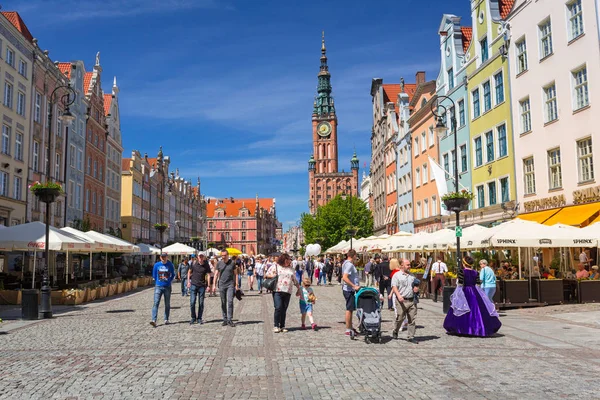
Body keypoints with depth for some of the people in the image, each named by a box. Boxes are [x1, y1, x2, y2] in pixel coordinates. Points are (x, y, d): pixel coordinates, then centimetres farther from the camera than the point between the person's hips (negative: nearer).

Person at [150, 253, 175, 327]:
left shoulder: (170, 265, 0)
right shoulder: (156, 265, 1)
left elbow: (173, 275, 11)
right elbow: (154, 276, 12)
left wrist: (169, 281, 5)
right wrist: (158, 282, 12)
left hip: (167, 287, 1)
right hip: (158, 287, 0)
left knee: (167, 304, 8)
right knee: (156, 303, -11)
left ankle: (166, 320, 19)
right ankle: (154, 320, -18)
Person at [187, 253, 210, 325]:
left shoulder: (206, 265, -3)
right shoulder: (194, 263, -2)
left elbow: (208, 275, -2)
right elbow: (189, 272, 11)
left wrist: (208, 285, -9)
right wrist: (188, 281, 4)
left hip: (202, 286, 0)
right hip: (193, 285, 0)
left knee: (201, 303, 4)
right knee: (192, 302, -4)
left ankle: (199, 318, 16)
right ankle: (193, 318, 13)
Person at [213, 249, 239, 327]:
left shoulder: (232, 262, 2)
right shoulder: (219, 263, 6)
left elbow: (236, 274, 6)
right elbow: (216, 274, 9)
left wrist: (236, 284, 1)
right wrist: (214, 285, 3)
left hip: (230, 285, -2)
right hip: (221, 285, 2)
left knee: (230, 301, -11)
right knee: (223, 303, 7)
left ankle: (230, 320, -8)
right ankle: (225, 319, 16)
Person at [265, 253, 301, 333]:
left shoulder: (291, 269, 19)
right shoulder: (275, 267, 7)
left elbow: (295, 280, 24)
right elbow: (266, 275, 8)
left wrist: (298, 288, 18)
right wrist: (273, 276, -9)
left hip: (287, 292, 4)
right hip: (277, 291, -4)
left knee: (284, 309, 3)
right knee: (278, 308, -12)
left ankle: (282, 326, 11)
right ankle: (276, 326, -3)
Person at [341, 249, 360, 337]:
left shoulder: (346, 263, 13)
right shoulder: (349, 264, -18)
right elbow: (345, 278, -27)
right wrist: (354, 286, -26)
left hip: (350, 290, 10)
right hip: (349, 290, -10)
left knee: (350, 309, 15)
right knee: (349, 309, -4)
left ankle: (350, 328, 23)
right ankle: (348, 330, 1)